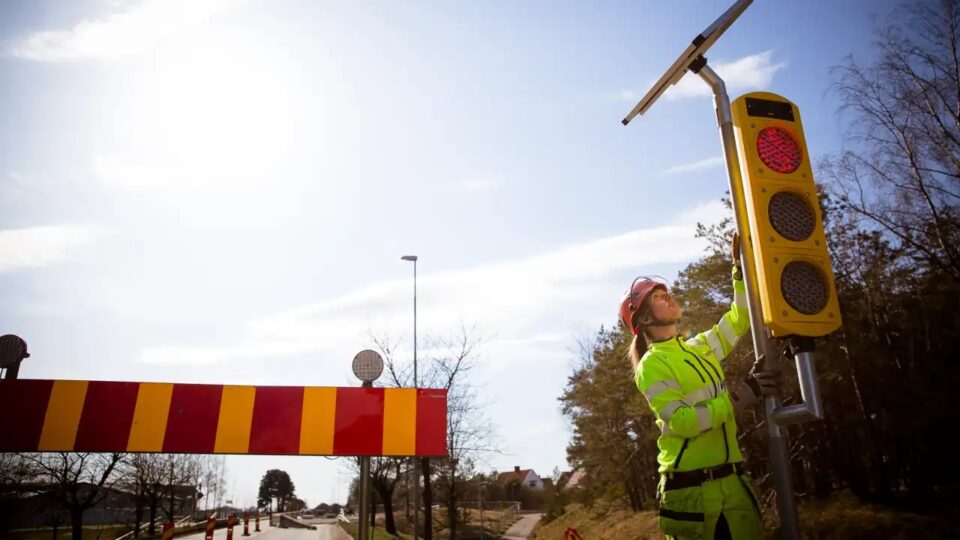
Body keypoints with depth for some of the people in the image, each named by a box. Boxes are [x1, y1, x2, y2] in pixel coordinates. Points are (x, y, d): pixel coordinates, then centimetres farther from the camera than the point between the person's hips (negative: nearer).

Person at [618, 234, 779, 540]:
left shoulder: (700, 348, 14)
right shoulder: (651, 365, -8)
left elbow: (739, 319, 17)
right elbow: (682, 422, -18)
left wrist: (741, 266, 9)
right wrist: (741, 396, -17)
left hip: (732, 481, 7)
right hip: (690, 489, -6)